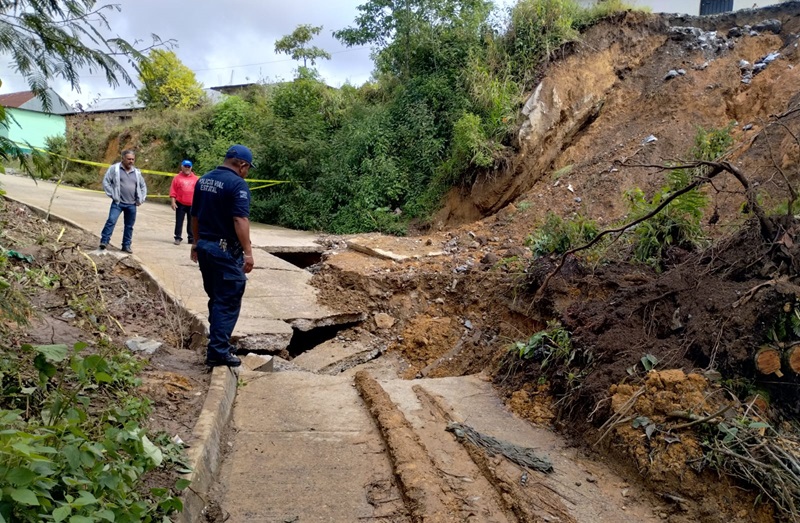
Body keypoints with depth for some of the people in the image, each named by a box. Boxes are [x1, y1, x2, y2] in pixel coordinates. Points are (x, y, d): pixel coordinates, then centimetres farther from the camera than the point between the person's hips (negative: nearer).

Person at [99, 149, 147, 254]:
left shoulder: (137, 172, 11)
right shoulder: (114, 168, -2)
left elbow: (143, 186, 22)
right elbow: (106, 181, -4)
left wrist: (141, 199, 12)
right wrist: (112, 195, -10)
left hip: (132, 205, 4)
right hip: (118, 203, -4)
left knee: (129, 226, 8)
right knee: (111, 221, -16)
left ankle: (126, 245, 17)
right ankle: (104, 241, -12)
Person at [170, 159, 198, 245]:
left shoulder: (195, 178, 7)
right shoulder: (177, 177, 2)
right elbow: (173, 191, -1)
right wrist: (173, 202, -8)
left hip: (192, 205, 1)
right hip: (180, 204, -1)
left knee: (191, 222, 8)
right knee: (179, 221, 2)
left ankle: (191, 238, 15)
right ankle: (177, 238, 8)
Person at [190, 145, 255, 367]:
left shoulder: (203, 180, 11)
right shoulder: (237, 184, -14)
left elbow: (195, 216, 16)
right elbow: (240, 220, -24)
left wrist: (197, 243, 26)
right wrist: (248, 252, -24)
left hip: (205, 246, 8)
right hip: (226, 250, -8)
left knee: (216, 298, 19)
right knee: (228, 301, -1)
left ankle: (217, 342, 28)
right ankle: (218, 352, 0)